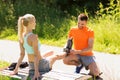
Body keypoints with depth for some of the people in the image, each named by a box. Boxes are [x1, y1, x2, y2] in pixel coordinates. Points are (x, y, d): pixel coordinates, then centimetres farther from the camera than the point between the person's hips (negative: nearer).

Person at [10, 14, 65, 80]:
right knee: (56, 57, 24)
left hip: (31, 65, 7)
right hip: (40, 64, -7)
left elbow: (22, 54, -2)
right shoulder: (33, 37, -28)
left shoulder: (21, 36, -3)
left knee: (51, 52, 31)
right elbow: (36, 55, -28)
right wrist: (36, 71, -28)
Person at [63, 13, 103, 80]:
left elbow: (90, 48, -17)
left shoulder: (90, 32, -12)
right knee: (65, 60, -29)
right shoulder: (72, 30, -2)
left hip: (87, 55, -3)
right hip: (77, 55, 3)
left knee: (96, 74, -23)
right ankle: (79, 64, 1)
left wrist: (77, 51, -30)